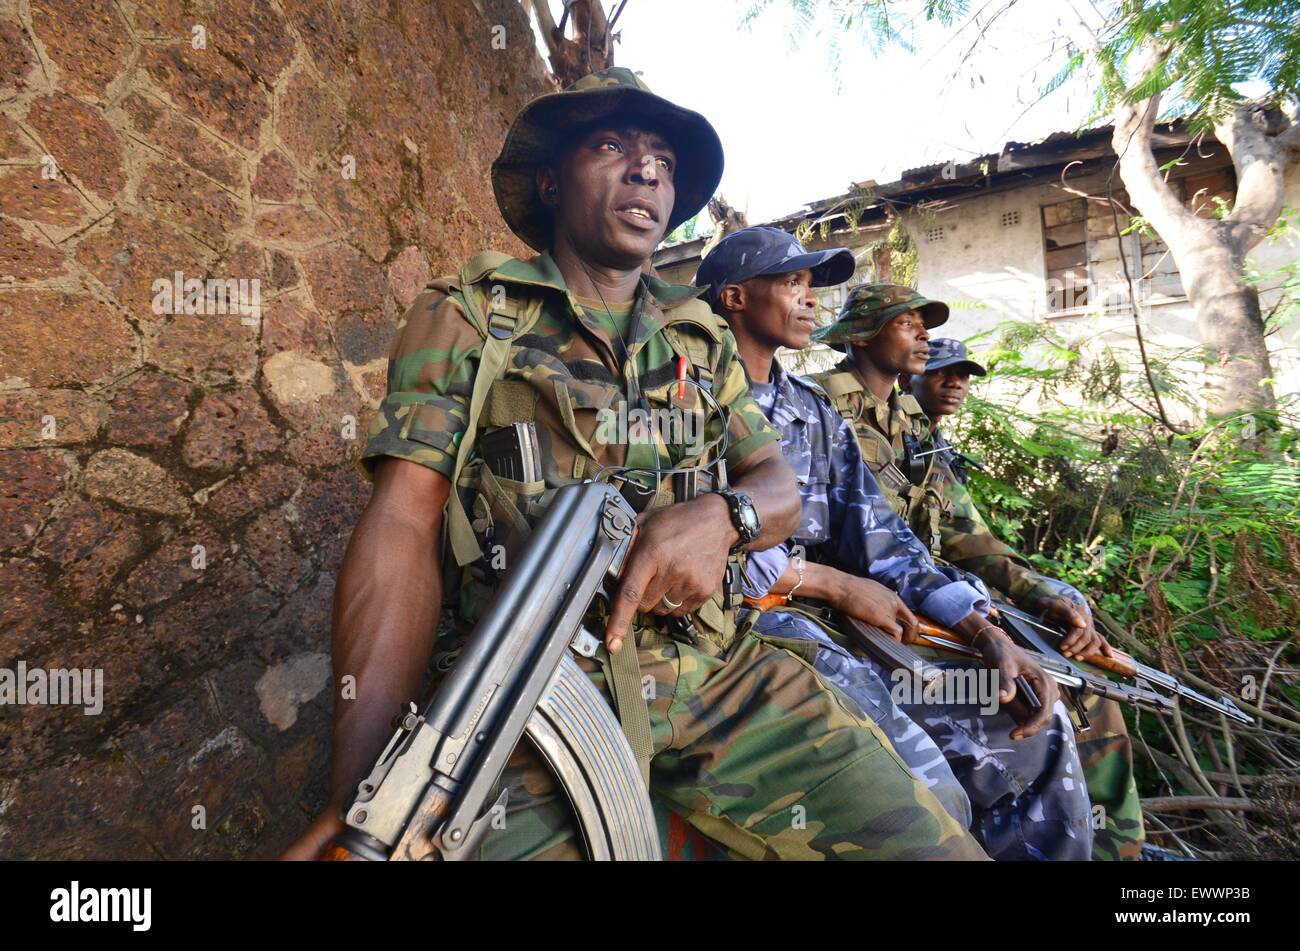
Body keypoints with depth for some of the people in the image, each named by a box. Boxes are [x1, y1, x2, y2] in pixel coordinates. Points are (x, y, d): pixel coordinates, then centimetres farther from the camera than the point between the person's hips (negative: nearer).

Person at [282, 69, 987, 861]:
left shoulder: (703, 340, 14)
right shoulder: (466, 317, 3)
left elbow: (781, 489, 10)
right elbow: (402, 529, -7)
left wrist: (720, 516, -16)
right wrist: (364, 790, -17)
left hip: (720, 675, 4)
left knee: (932, 840, -5)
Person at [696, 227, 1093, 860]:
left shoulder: (818, 414, 18)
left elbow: (877, 537, 12)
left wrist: (987, 633, -1)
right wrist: (830, 581, -12)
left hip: (823, 622, 7)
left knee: (1033, 729, 5)